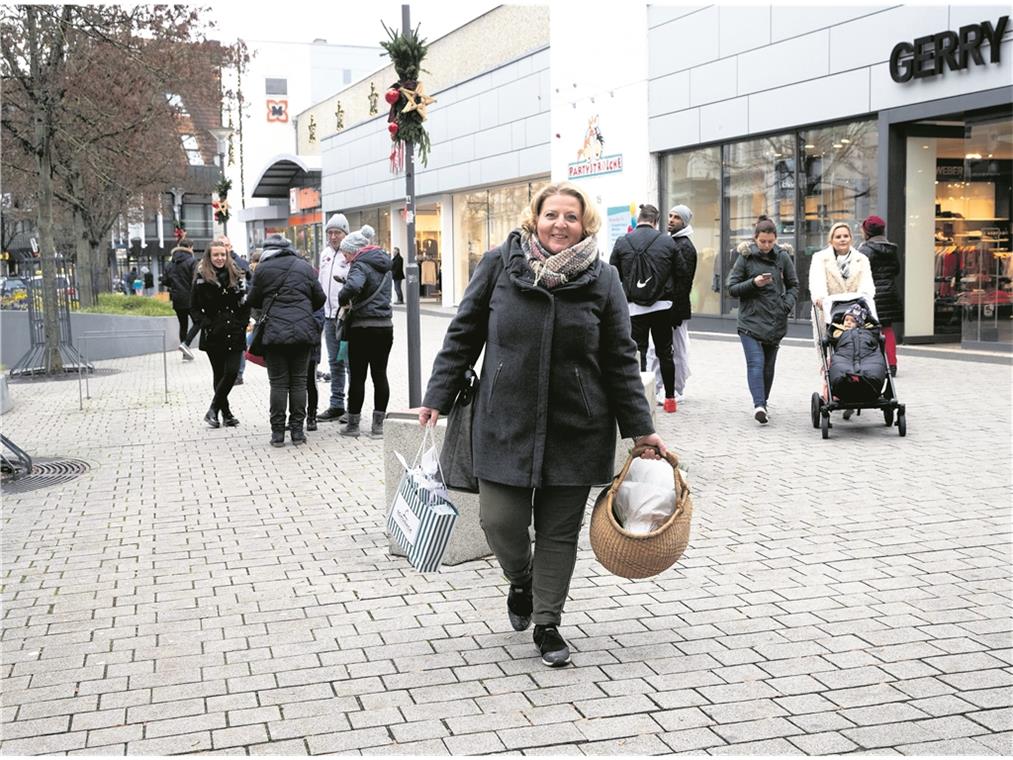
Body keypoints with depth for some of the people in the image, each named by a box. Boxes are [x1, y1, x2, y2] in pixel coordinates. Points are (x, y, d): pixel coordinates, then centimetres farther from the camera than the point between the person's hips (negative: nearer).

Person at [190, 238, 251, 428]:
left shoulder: (236, 276, 6)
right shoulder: (201, 278, -1)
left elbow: (245, 304, 10)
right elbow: (195, 308, 3)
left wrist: (242, 324, -2)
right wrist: (206, 324, -10)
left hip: (234, 334, 2)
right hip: (213, 335, -1)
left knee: (232, 372, -9)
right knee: (219, 374, 4)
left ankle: (214, 409, 2)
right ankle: (226, 413, 14)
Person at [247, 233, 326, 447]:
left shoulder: (263, 269, 1)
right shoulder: (305, 267, 10)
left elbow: (253, 300, 8)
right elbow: (320, 299, 12)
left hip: (274, 332, -2)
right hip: (303, 331, 2)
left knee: (278, 383, 2)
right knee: (299, 381, 7)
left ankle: (278, 432, 3)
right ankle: (297, 430, 7)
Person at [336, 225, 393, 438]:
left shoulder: (360, 265, -13)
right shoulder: (384, 265, 14)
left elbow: (353, 286, -32)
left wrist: (343, 299, -13)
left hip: (363, 327, -7)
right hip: (385, 326, 7)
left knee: (357, 376, 2)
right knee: (380, 375, 8)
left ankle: (353, 424, 10)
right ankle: (378, 425, 10)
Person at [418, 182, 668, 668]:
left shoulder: (602, 279, 0)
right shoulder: (500, 263, -2)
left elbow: (620, 360, 4)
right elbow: (463, 334, 4)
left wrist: (641, 429, 2)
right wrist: (437, 398, 1)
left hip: (575, 428, 1)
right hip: (505, 423, 0)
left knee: (559, 531, 6)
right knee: (501, 522, -3)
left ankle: (547, 625, 25)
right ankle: (521, 582, 32)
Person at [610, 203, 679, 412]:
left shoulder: (622, 242, -2)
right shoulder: (667, 241, -2)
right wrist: (674, 298, 16)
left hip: (634, 307, -1)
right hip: (662, 305, 1)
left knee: (638, 353, 5)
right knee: (665, 352, 11)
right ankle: (670, 397, 16)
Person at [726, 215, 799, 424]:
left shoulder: (782, 256, 6)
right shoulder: (745, 257, 0)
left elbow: (793, 285, 15)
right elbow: (732, 288, 0)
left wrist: (788, 304, -2)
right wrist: (753, 283, -15)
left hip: (776, 321, 3)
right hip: (751, 320, -3)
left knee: (769, 364, 9)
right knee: (756, 362, -16)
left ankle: (762, 402, 23)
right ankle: (759, 405, -25)